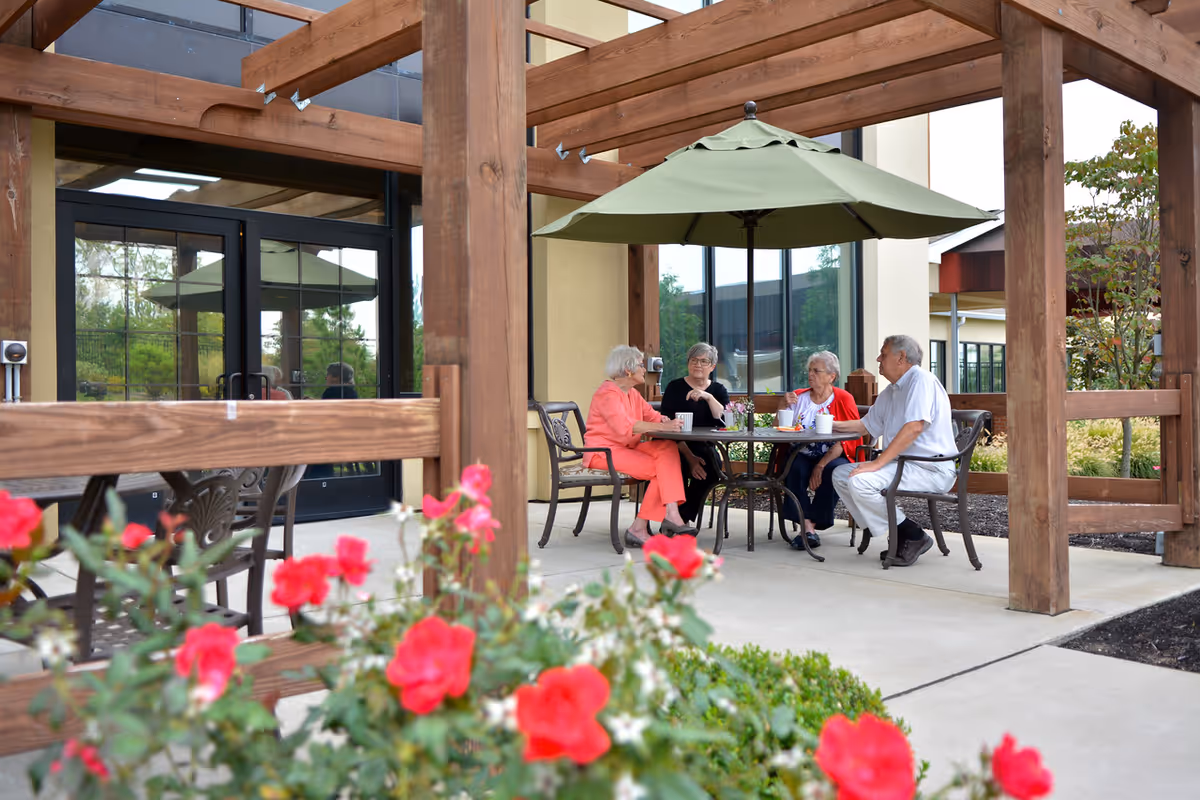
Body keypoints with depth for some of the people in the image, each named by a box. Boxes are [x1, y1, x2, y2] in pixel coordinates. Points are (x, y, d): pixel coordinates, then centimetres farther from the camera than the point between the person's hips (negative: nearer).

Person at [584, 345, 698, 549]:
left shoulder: (633, 393, 18)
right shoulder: (608, 394, -13)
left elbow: (652, 416, 12)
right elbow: (625, 426, -28)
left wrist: (665, 420, -12)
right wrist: (662, 427, -31)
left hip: (627, 449, 8)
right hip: (604, 453, -8)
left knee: (668, 448, -17)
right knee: (662, 470, -20)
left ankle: (671, 513, -30)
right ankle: (639, 528, -15)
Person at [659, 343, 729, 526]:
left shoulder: (718, 390, 11)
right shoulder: (675, 387, 1)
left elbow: (725, 421, -7)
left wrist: (708, 397, -22)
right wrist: (689, 457, -19)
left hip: (704, 449, 3)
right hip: (676, 448, -2)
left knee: (712, 463, -30)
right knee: (680, 465, -34)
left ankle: (683, 518, -15)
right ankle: (681, 519, -16)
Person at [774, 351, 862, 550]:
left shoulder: (843, 399, 2)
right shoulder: (798, 397, 14)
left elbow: (846, 440, -7)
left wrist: (821, 465, -18)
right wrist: (784, 407, -7)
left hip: (834, 458, -2)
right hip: (802, 457, 2)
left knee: (833, 470, -35)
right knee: (794, 467, -31)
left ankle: (813, 525, -26)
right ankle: (807, 527, -34)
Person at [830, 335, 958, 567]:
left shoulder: (921, 379, -11)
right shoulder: (891, 392, 19)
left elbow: (914, 427, -25)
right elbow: (867, 425, 32)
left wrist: (878, 463, -26)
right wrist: (834, 425, 20)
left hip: (932, 469, -10)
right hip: (903, 464, 10)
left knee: (860, 481, -26)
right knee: (841, 474, 5)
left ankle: (913, 536, -10)